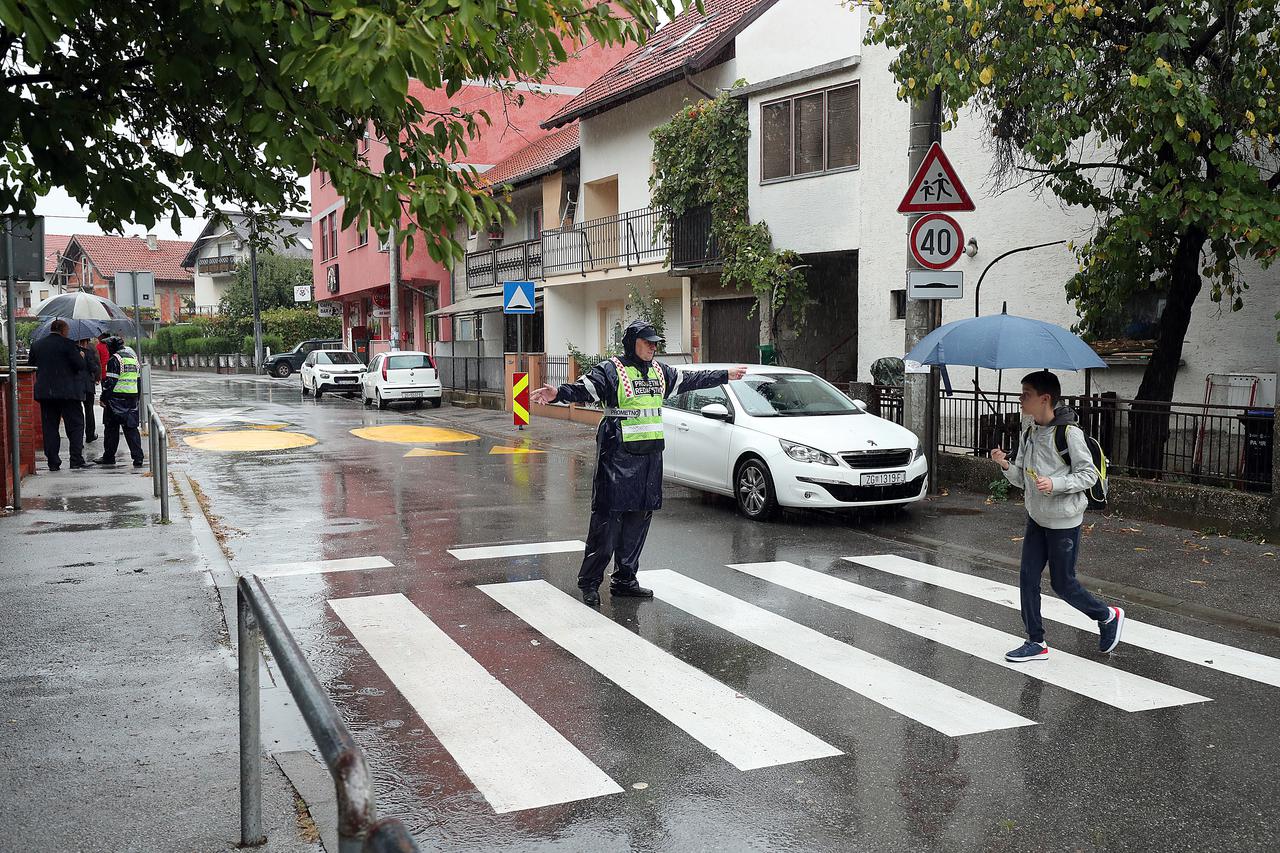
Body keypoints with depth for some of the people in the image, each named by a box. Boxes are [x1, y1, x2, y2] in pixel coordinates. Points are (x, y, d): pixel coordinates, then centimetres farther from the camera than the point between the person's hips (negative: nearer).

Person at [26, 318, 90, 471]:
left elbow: (30, 366, 13)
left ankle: (53, 462, 7)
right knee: (76, 425, 3)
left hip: (44, 392, 5)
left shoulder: (36, 345, 8)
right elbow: (80, 365, -11)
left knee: (49, 427, 8)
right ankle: (76, 460, -3)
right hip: (67, 392, -5)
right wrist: (81, 357, 10)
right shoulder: (67, 344, -8)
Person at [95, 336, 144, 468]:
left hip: (116, 398, -6)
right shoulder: (133, 357, 13)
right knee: (131, 428, 4)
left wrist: (104, 398, -7)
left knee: (112, 429, 6)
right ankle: (138, 458, -5)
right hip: (132, 398, 6)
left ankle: (109, 457, 14)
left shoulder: (114, 359, -10)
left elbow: (110, 381, -14)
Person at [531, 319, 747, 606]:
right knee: (607, 517, -8)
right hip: (618, 456, -7)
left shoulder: (660, 372, 15)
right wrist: (558, 394, -39)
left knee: (639, 517, 11)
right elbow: (583, 389, -19)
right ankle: (590, 582, 1)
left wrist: (726, 375, 36)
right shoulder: (610, 370, -7)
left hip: (650, 454, 7)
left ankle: (625, 580, 21)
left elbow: (691, 379, 28)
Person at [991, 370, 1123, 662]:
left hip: (1064, 522, -7)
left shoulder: (1068, 433, -18)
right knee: (1028, 578, 3)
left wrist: (1055, 484, -27)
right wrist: (1006, 465, -9)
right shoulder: (1028, 434, 5)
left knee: (1062, 583, 3)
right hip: (1036, 518, 7)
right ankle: (1036, 643, 12)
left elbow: (1088, 474, -14)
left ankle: (1108, 617, 28)